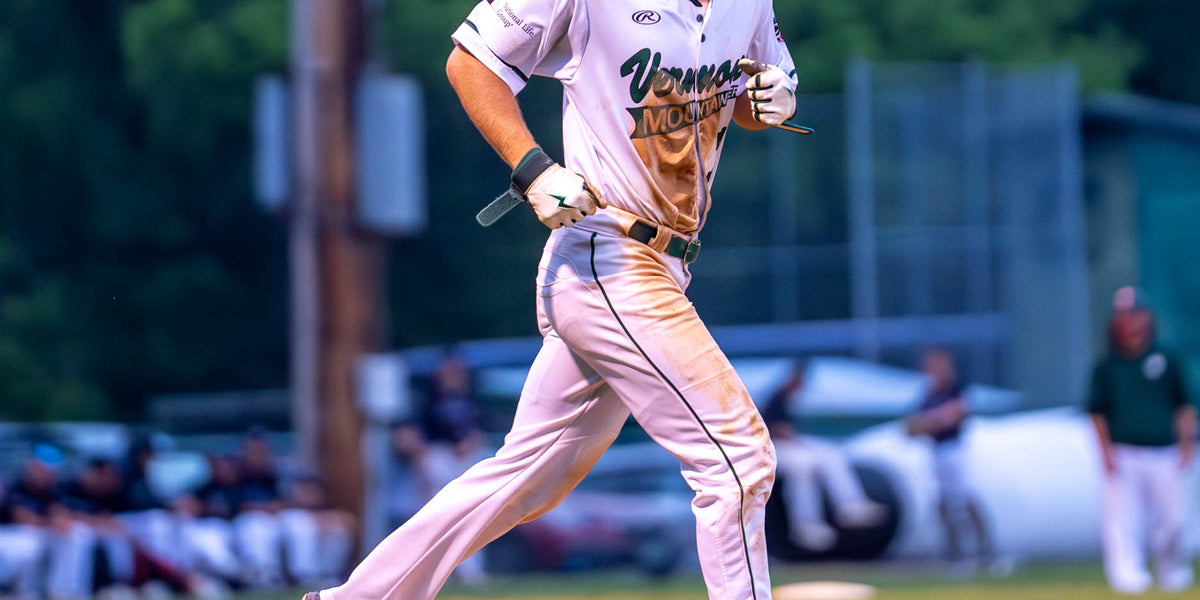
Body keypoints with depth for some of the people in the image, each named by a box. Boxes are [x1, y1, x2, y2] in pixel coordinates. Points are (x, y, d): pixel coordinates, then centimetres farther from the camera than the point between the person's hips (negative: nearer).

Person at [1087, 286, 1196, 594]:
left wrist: (1187, 440, 1)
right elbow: (1098, 412, 6)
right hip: (1123, 455, -1)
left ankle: (1172, 573, 24)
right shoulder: (1106, 368, 4)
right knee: (1122, 520, -12)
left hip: (1163, 455, 1)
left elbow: (1183, 406, 11)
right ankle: (1127, 573, -16)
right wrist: (1106, 448, -5)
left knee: (1170, 517, 4)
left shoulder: (1167, 361, 7)